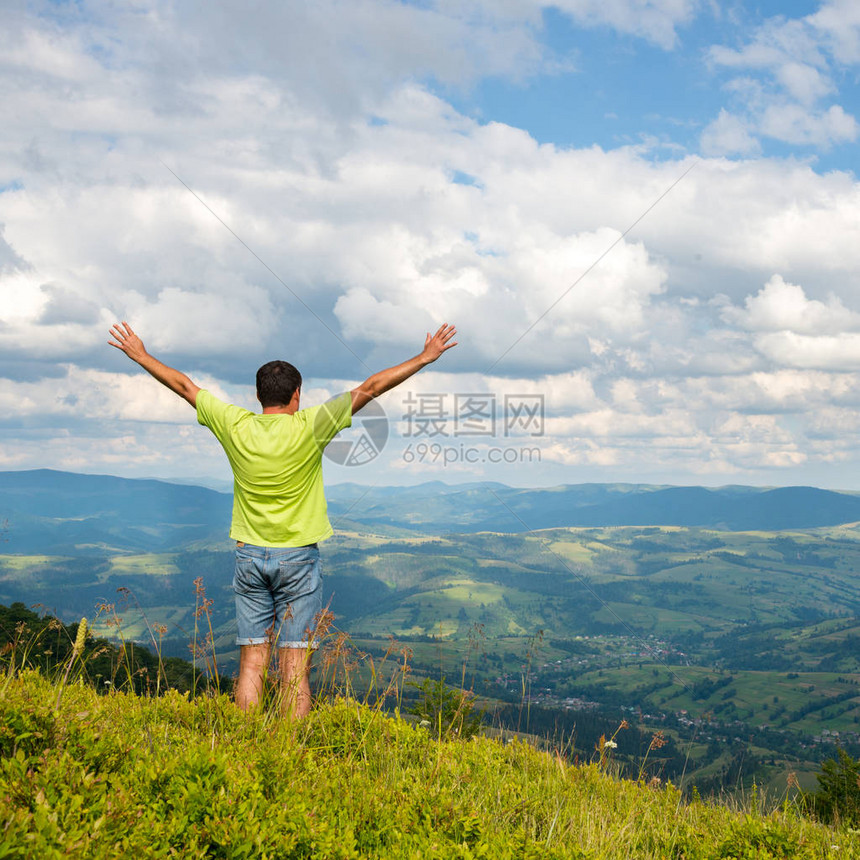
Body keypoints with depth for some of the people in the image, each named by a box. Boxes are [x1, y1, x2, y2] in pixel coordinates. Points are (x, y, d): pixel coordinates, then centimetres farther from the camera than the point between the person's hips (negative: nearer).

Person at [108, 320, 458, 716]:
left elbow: (183, 385, 9)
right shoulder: (309, 427, -10)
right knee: (295, 667, -1)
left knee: (252, 662, 6)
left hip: (249, 557, 3)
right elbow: (369, 388, -8)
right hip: (298, 558, -3)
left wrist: (140, 355, 21)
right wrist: (425, 357, -3)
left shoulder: (235, 426, -2)